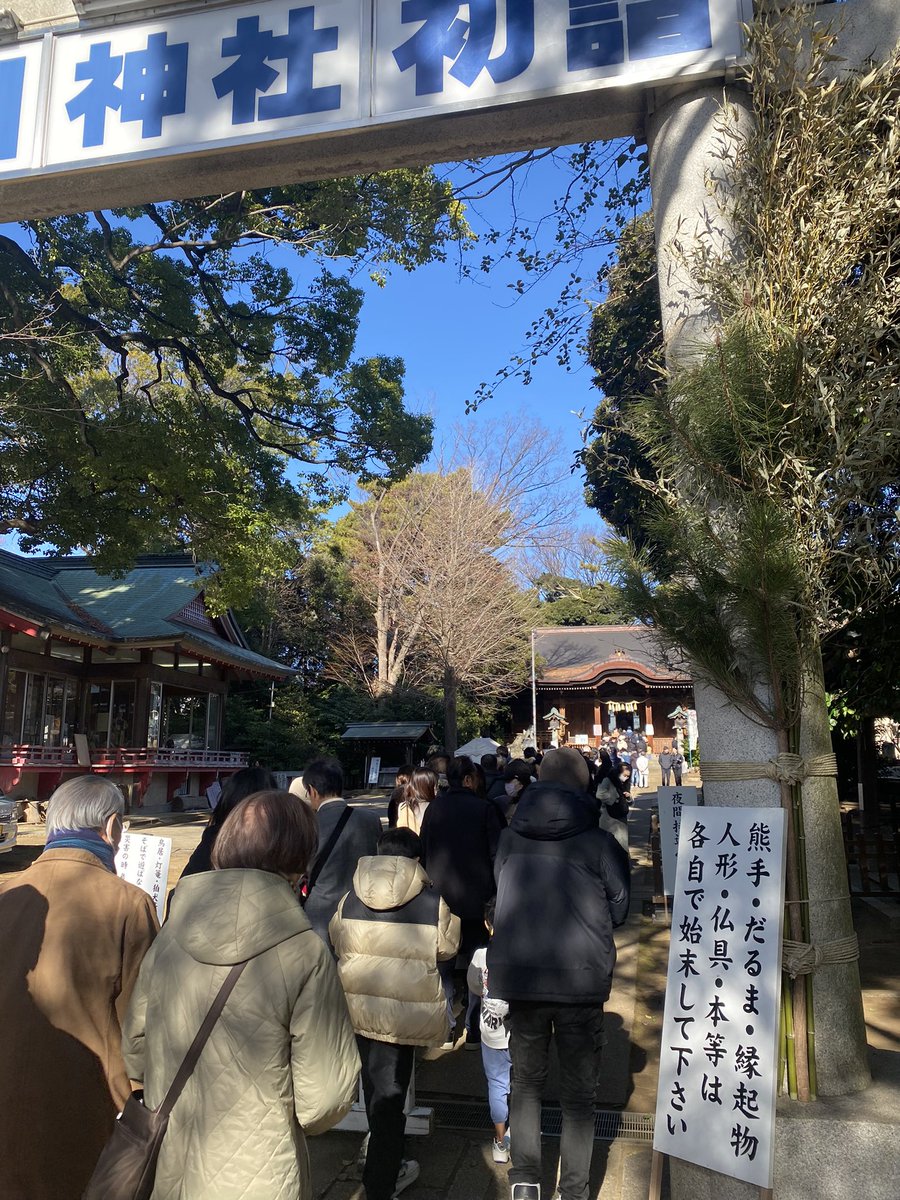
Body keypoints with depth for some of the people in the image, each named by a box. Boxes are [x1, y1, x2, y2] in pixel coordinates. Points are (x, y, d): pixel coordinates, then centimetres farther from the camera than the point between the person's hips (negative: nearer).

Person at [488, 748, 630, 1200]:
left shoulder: (508, 838, -4)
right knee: (578, 1091, 15)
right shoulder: (599, 843, -11)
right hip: (581, 977, -2)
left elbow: (499, 898, 8)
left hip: (517, 976, 2)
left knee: (526, 1080, 21)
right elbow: (619, 907, -2)